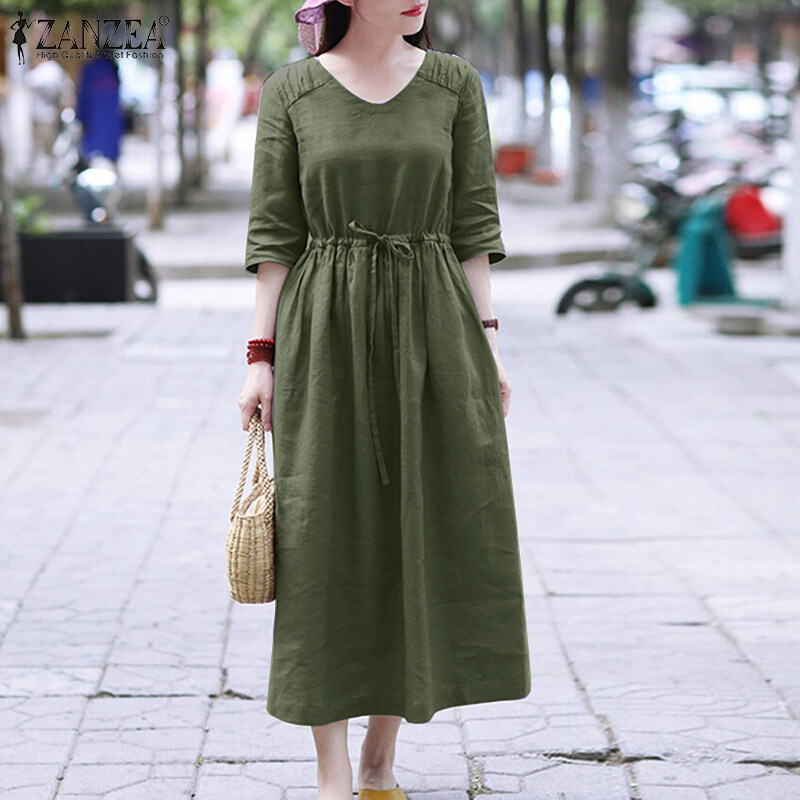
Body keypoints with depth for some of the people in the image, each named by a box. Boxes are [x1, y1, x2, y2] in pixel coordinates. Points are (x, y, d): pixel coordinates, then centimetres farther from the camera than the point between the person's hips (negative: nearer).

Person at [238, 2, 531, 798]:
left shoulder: (454, 83, 5)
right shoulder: (291, 91, 1)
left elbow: (472, 221, 5)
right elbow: (273, 233, 1)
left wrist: (487, 342, -1)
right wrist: (262, 357, -4)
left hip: (432, 330, 2)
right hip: (326, 338, -2)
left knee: (424, 538, 3)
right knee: (328, 543, -2)